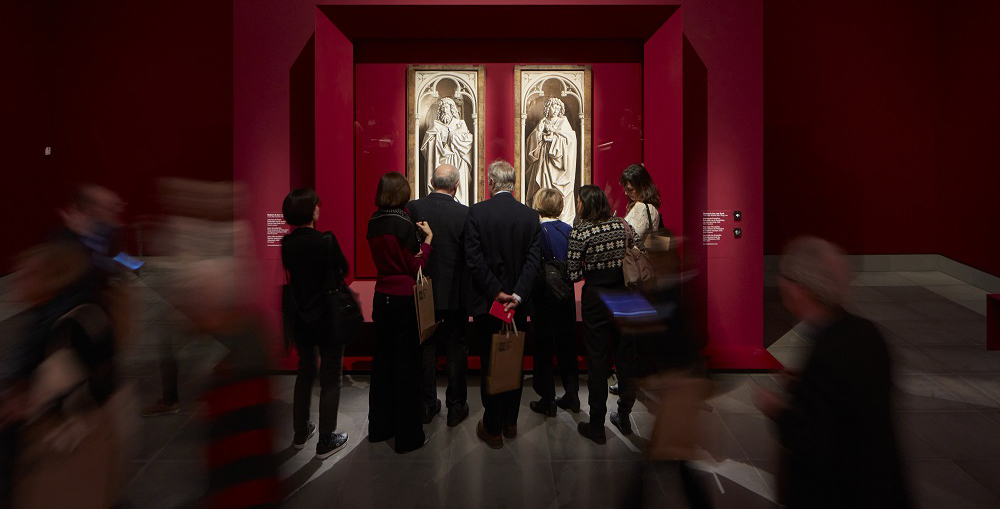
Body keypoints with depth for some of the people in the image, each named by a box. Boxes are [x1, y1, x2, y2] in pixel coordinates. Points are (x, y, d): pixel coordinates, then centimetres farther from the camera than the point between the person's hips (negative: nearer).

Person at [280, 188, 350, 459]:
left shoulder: (286, 243, -4)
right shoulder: (326, 240, -20)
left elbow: (291, 272, 10)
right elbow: (344, 269, -6)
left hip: (301, 319, 6)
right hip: (328, 318, -6)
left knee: (305, 373, 22)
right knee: (330, 379, 7)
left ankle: (300, 433, 35)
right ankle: (326, 441, 17)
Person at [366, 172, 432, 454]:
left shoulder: (373, 223, 5)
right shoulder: (404, 224, -16)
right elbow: (415, 267, -13)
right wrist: (428, 238, -5)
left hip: (382, 298, 7)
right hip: (404, 300, -7)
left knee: (382, 359, 18)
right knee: (406, 364, 3)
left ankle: (379, 426, 33)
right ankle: (407, 435, 15)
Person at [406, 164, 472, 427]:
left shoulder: (412, 208, -7)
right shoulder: (465, 213, -13)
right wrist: (471, 290, 6)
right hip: (455, 294, -2)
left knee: (426, 348, 15)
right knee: (457, 350, 12)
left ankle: (427, 405, 29)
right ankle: (456, 406, 24)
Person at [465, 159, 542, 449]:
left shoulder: (477, 212, -10)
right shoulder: (531, 216, -1)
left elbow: (473, 259, -16)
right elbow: (534, 260, -9)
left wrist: (496, 292, -12)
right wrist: (517, 295, -13)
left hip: (486, 302, -3)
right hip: (518, 303, 3)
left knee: (490, 364, 9)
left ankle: (492, 428, 21)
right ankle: (510, 422, 32)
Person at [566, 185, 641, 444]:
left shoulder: (580, 232, -12)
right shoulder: (621, 224, 1)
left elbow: (574, 274, -13)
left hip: (595, 297, -4)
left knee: (597, 359, 5)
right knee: (626, 355, 15)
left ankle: (597, 426, 15)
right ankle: (624, 417, 30)